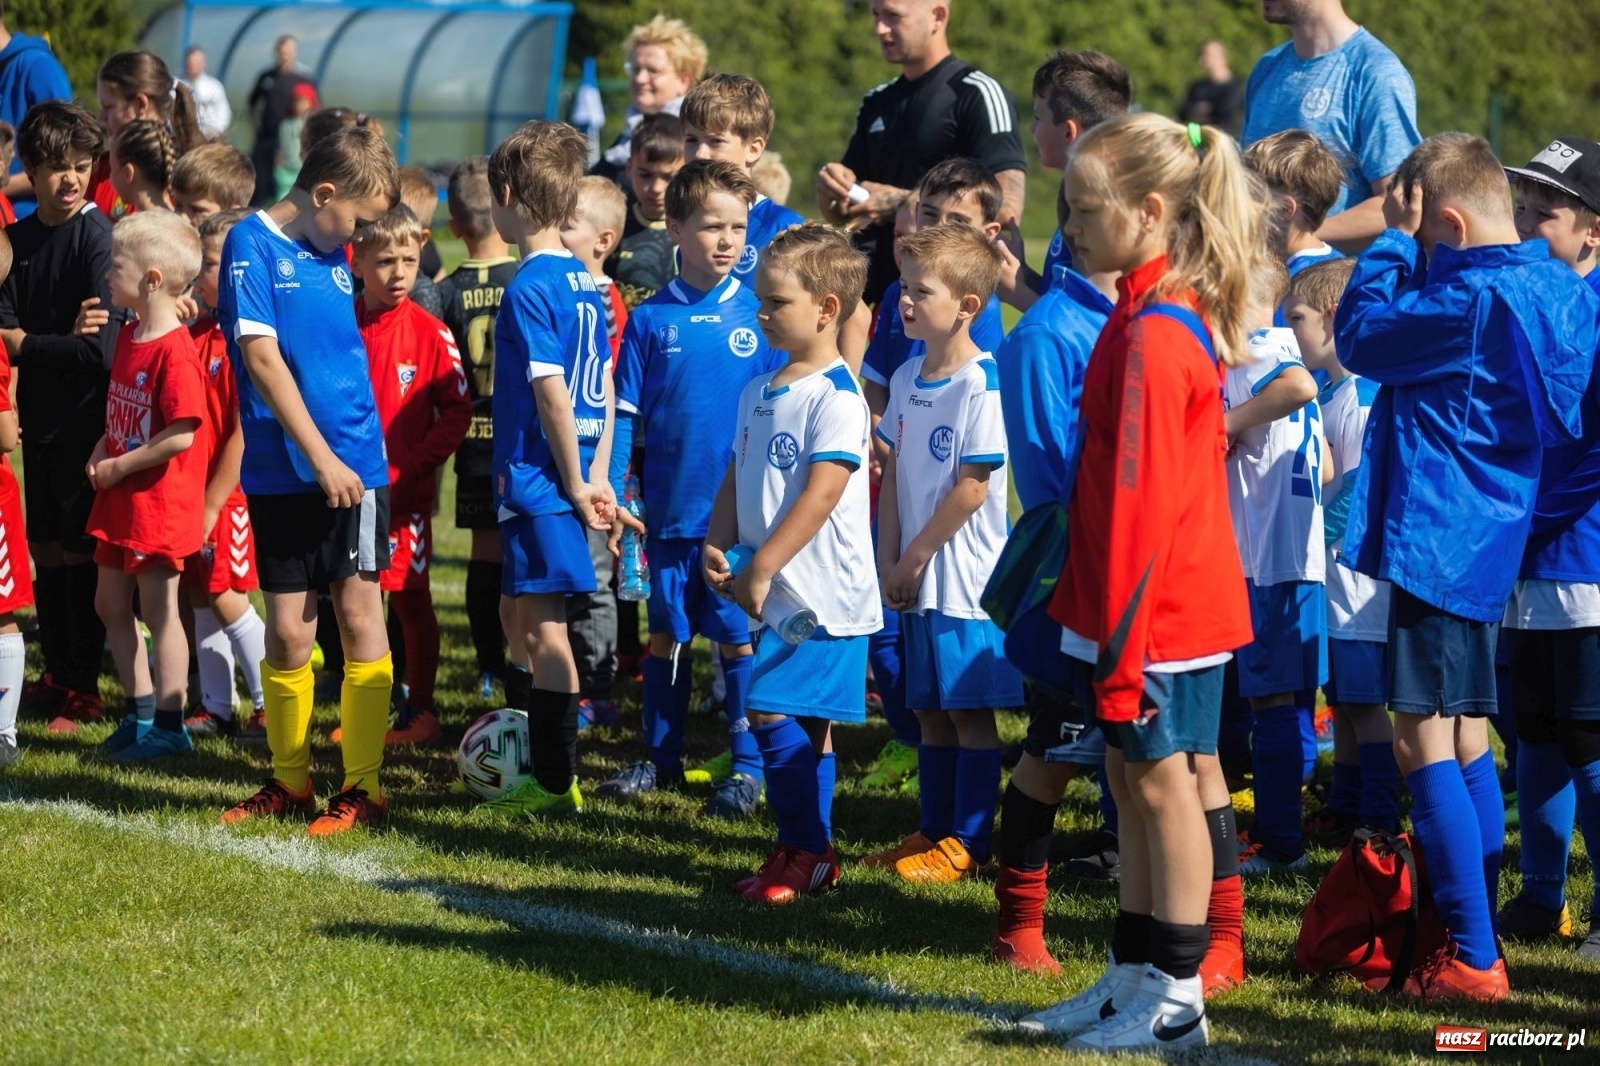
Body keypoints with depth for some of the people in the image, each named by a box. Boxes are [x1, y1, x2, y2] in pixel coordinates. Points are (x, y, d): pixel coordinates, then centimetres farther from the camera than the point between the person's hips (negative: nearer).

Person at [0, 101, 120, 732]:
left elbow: (102, 347, -20)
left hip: (85, 414, -6)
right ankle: (56, 676, 25)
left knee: (80, 551, 1)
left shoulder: (98, 235, -14)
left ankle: (85, 691, 9)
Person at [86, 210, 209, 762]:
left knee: (158, 609, -1)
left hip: (160, 501, -10)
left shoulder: (174, 350, -21)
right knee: (111, 603, 16)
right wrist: (103, 449, 2)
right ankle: (141, 710, 27)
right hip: (120, 497, 10)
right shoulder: (128, 336, 8)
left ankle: (169, 725, 9)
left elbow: (181, 433, -25)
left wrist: (121, 466, -17)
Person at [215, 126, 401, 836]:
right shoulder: (254, 244, -7)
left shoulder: (331, 255, 11)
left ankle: (364, 788, 3)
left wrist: (365, 448, 9)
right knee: (288, 630, 3)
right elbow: (262, 357, -13)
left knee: (358, 615, 0)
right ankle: (289, 782, 18)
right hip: (283, 473, -4)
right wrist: (321, 458, -15)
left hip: (352, 465, 4)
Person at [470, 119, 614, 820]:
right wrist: (596, 478, 11)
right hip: (567, 476, 9)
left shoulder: (529, 288, -16)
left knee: (542, 626, -3)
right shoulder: (584, 283, 10)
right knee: (516, 612, 19)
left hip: (537, 477, -9)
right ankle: (529, 764, 29)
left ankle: (559, 785, 1)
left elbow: (553, 394, -20)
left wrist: (576, 486, -14)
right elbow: (602, 388, 12)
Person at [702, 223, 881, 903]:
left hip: (821, 592, -9)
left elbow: (822, 493, -22)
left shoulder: (836, 396, -15)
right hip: (777, 592, 9)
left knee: (770, 710, -14)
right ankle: (809, 854, 19)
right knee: (805, 727, 13)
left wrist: (760, 570, -22)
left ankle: (807, 851, -5)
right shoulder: (758, 394, 14)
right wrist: (718, 545, 0)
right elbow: (737, 477, 18)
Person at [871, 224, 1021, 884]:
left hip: (965, 575, -8)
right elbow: (893, 477, 12)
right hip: (916, 577, 8)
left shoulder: (984, 384, -15)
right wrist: (889, 560, 3)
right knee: (929, 710, 14)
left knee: (970, 711, -1)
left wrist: (916, 556, -11)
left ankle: (968, 845, 4)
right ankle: (933, 831, 22)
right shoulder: (907, 380, 10)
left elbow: (973, 488, -16)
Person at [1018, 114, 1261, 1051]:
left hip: (1161, 610, -9)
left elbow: (1140, 501, -23)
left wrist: (1119, 643, -21)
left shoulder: (1152, 334, -21)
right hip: (1177, 601, 9)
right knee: (1135, 779, 15)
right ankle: (1133, 978, 24)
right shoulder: (1178, 313, 10)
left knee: (1163, 782, -1)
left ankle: (1176, 999, 8)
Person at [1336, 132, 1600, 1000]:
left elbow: (1359, 336, -13)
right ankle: (1476, 944, 22)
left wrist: (1393, 239, -7)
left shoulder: (1473, 301, -21)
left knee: (1422, 739, -7)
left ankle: (1472, 958, -10)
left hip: (1437, 538, -10)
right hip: (1488, 539, 10)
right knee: (1466, 740, 17)